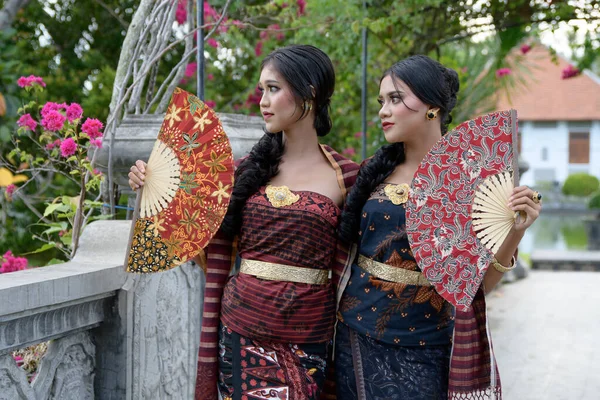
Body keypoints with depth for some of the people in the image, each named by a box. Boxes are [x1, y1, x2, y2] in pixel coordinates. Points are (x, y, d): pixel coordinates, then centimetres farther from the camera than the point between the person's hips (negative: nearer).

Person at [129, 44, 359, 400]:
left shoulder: (346, 177, -2)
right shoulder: (250, 167, 4)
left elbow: (344, 271, 3)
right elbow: (216, 252, 5)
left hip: (308, 340, -1)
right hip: (242, 330, 1)